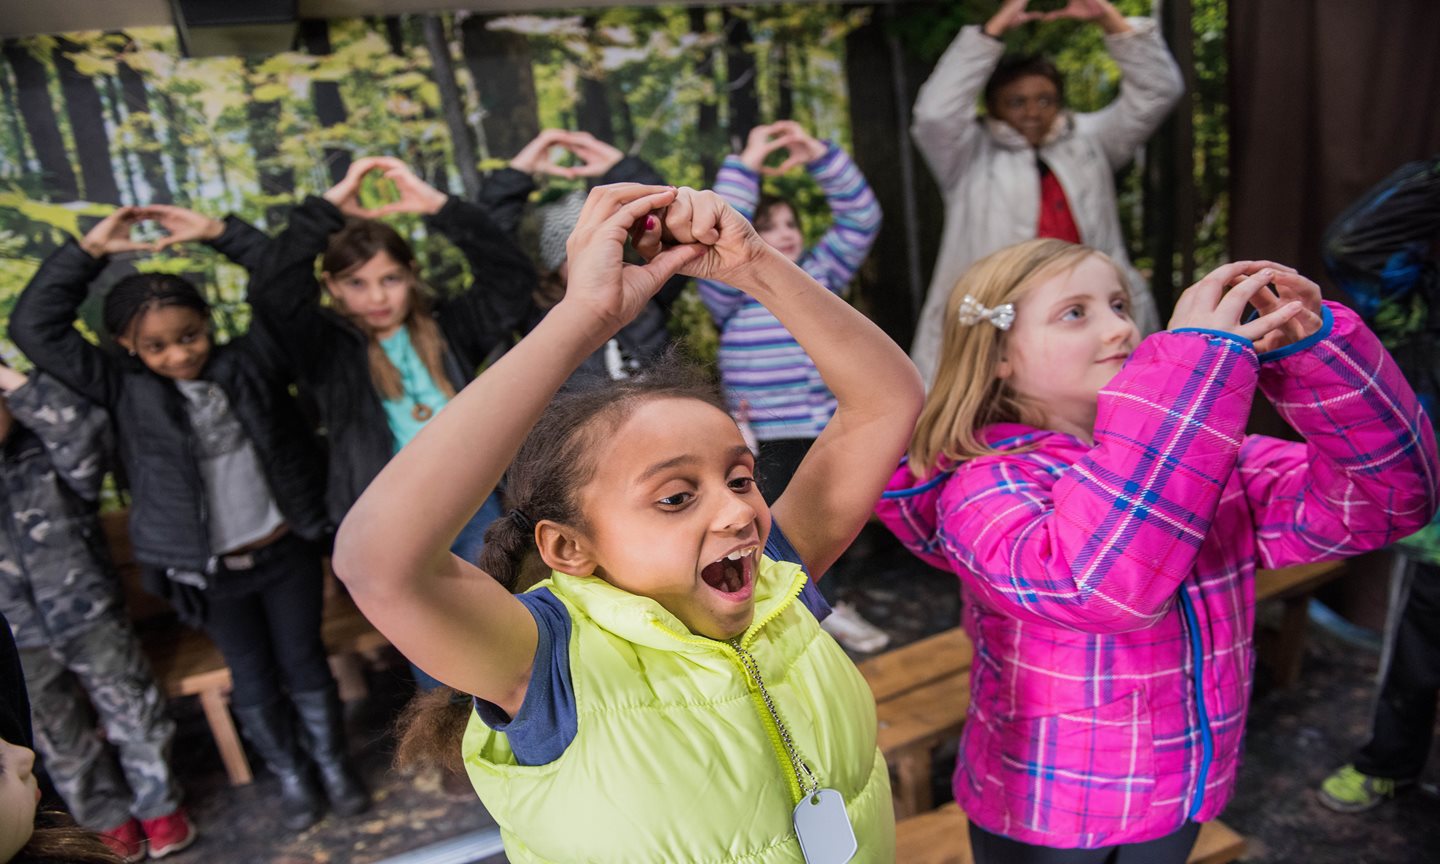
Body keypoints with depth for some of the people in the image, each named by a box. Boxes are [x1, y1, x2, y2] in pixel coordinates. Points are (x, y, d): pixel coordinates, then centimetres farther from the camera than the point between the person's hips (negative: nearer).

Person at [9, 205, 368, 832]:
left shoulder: (248, 363, -6)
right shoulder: (125, 393, -6)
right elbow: (34, 328, -12)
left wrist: (217, 233, -15)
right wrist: (90, 251, -15)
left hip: (287, 551, 0)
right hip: (211, 571, 0)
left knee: (305, 663, 16)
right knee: (253, 680, 17)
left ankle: (334, 764, 38)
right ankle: (290, 776, 40)